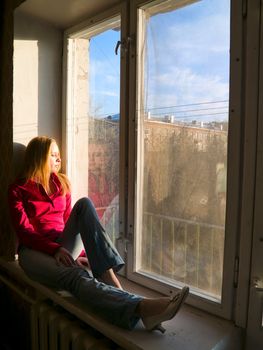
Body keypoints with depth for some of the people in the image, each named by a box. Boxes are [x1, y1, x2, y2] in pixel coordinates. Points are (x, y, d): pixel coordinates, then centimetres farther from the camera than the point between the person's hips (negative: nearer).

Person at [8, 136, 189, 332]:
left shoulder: (62, 183, 14)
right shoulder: (18, 189, 2)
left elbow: (68, 220, 11)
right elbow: (24, 231, -8)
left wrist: (78, 252, -5)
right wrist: (54, 249, -24)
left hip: (63, 246, 4)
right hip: (35, 251, -3)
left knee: (84, 204, -25)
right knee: (77, 275, -37)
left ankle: (109, 277, -39)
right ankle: (141, 307, -61)